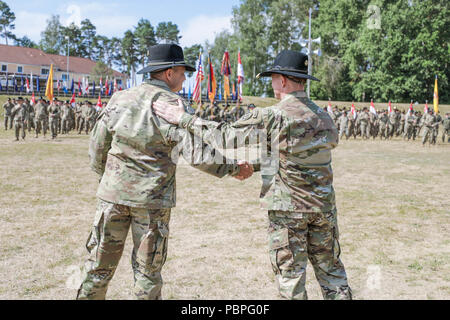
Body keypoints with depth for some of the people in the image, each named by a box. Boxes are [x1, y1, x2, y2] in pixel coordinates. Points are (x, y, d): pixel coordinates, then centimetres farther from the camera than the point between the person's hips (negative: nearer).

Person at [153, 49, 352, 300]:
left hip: (288, 206, -6)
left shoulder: (273, 117, -16)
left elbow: (227, 136, -16)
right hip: (324, 204, 6)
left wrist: (185, 119, -8)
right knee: (330, 269, 16)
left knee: (290, 275, 6)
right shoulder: (323, 116, 5)